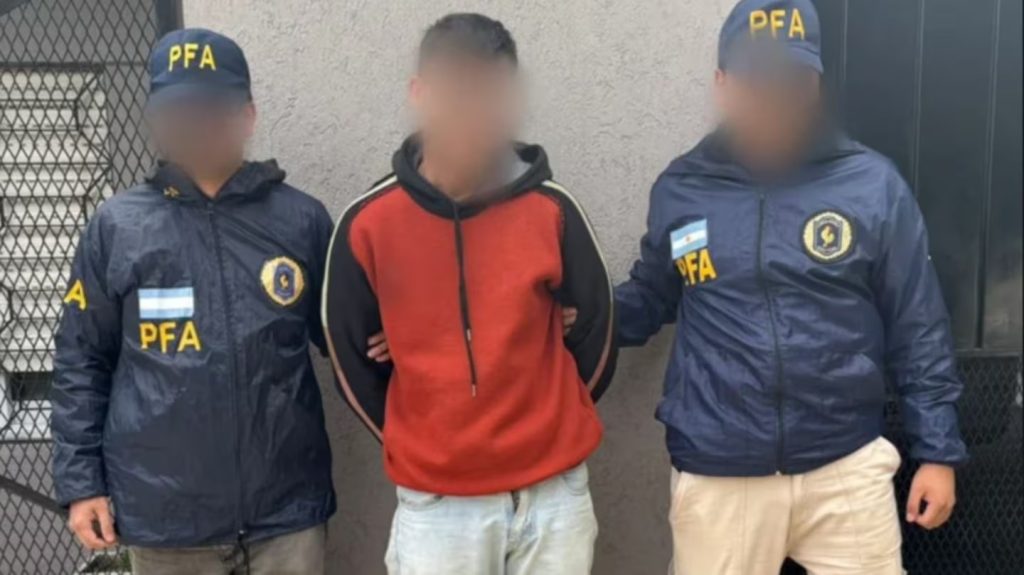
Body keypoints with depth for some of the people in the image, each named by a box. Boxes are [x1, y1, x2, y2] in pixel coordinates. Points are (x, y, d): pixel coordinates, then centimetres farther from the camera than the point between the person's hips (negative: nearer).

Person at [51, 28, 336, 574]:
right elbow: (81, 363, 4)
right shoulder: (116, 227, -1)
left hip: (286, 508, 0)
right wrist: (80, 481, 1)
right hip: (164, 515, 1)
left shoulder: (301, 219, -2)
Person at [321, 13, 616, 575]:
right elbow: (350, 355, 4)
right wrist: (415, 441, 10)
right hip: (434, 502, -1)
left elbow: (594, 328, 6)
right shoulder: (368, 223, -8)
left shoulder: (551, 210, -6)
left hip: (554, 491, 1)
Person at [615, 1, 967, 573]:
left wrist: (938, 450, 1)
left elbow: (918, 332, 1)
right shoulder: (679, 190, 1)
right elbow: (650, 298, 15)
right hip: (718, 478, 1)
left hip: (848, 469, 0)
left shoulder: (873, 184, -3)